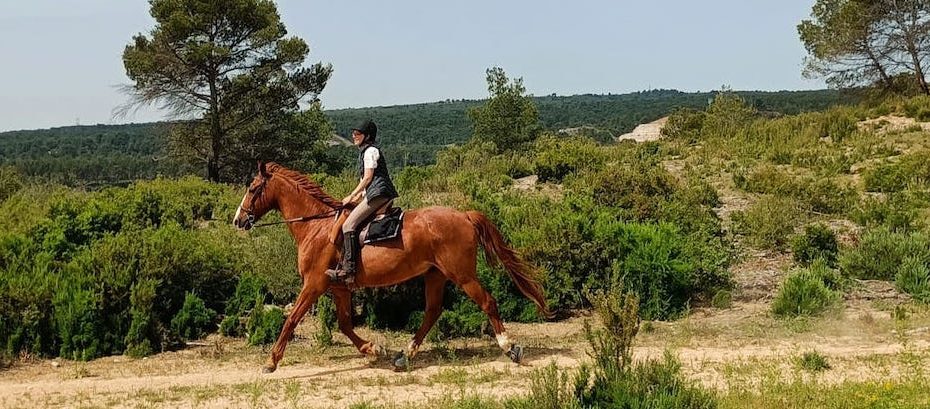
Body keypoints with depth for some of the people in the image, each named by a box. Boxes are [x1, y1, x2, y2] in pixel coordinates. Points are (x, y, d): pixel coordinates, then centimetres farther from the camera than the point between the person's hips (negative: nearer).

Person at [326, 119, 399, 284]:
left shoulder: (370, 151, -5)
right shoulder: (365, 152, 26)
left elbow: (367, 178, -11)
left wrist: (351, 196, -9)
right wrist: (356, 197, 17)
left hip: (378, 194, -11)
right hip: (376, 195, 11)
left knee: (349, 225, -19)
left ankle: (348, 270, -26)